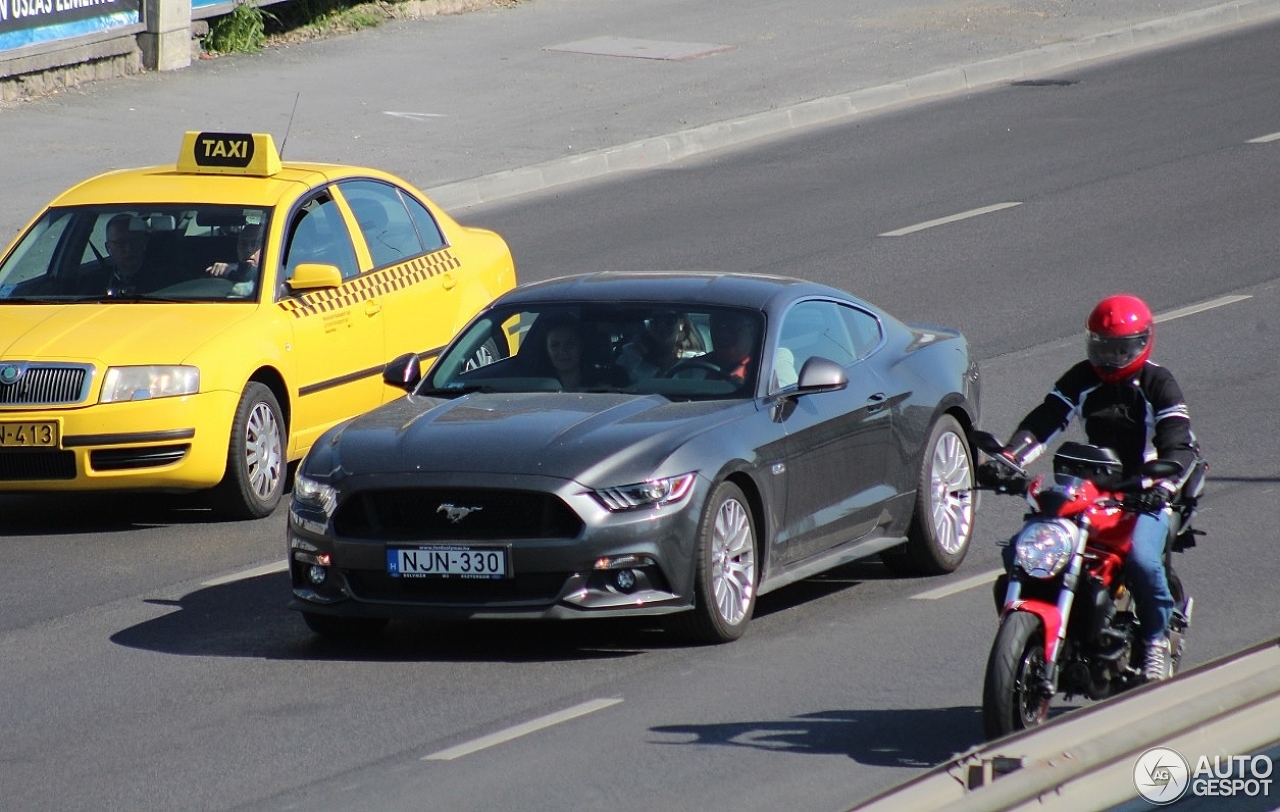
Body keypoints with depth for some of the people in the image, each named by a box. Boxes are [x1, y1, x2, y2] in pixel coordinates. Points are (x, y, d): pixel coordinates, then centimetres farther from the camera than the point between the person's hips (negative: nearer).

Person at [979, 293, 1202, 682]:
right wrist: (1007, 458, -21)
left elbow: (1180, 445, -13)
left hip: (1144, 496, -4)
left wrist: (1163, 485, -35)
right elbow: (1042, 422, -1)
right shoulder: (1081, 379, 10)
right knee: (1017, 551, -15)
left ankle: (1157, 639, -10)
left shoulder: (1157, 383, -2)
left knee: (1141, 559, -34)